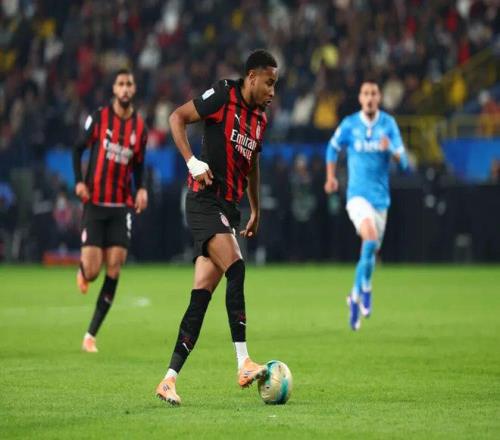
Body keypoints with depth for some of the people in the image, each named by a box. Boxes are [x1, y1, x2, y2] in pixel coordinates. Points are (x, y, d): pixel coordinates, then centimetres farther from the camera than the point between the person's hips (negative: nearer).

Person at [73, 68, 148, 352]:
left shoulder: (140, 127, 5)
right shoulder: (98, 119, -3)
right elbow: (79, 149, 5)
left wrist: (142, 189, -3)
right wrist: (79, 181, -9)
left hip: (121, 207, 2)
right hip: (94, 203, -2)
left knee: (114, 270, -8)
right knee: (92, 272, -10)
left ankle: (92, 334, 0)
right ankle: (83, 272, 31)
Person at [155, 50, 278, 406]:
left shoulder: (261, 118, 16)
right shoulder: (223, 96, -6)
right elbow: (177, 117, -7)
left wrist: (256, 211, 32)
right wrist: (192, 161, -18)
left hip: (229, 209, 8)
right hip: (205, 200, -7)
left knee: (203, 294, 1)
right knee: (236, 269, -24)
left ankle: (170, 379, 1)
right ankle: (244, 363, -27)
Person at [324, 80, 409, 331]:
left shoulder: (389, 124, 1)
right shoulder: (349, 124, -2)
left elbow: (403, 161, -3)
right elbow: (333, 148, 17)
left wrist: (390, 149, -23)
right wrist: (331, 176, 11)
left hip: (381, 197, 3)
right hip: (358, 195, -3)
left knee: (371, 252, 10)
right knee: (370, 239, -28)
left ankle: (356, 296, 30)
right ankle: (365, 289, -12)